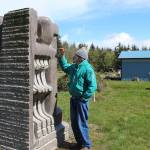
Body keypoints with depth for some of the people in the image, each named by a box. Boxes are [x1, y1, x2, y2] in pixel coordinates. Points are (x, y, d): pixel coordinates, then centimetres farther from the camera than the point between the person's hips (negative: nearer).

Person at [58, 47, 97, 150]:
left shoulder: (87, 68, -18)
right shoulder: (74, 67, 8)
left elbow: (93, 86, -22)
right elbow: (65, 67, 29)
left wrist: (84, 98, -20)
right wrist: (62, 55, 17)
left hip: (81, 100, -9)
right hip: (73, 98, 9)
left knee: (81, 123, 1)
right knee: (74, 122, 16)